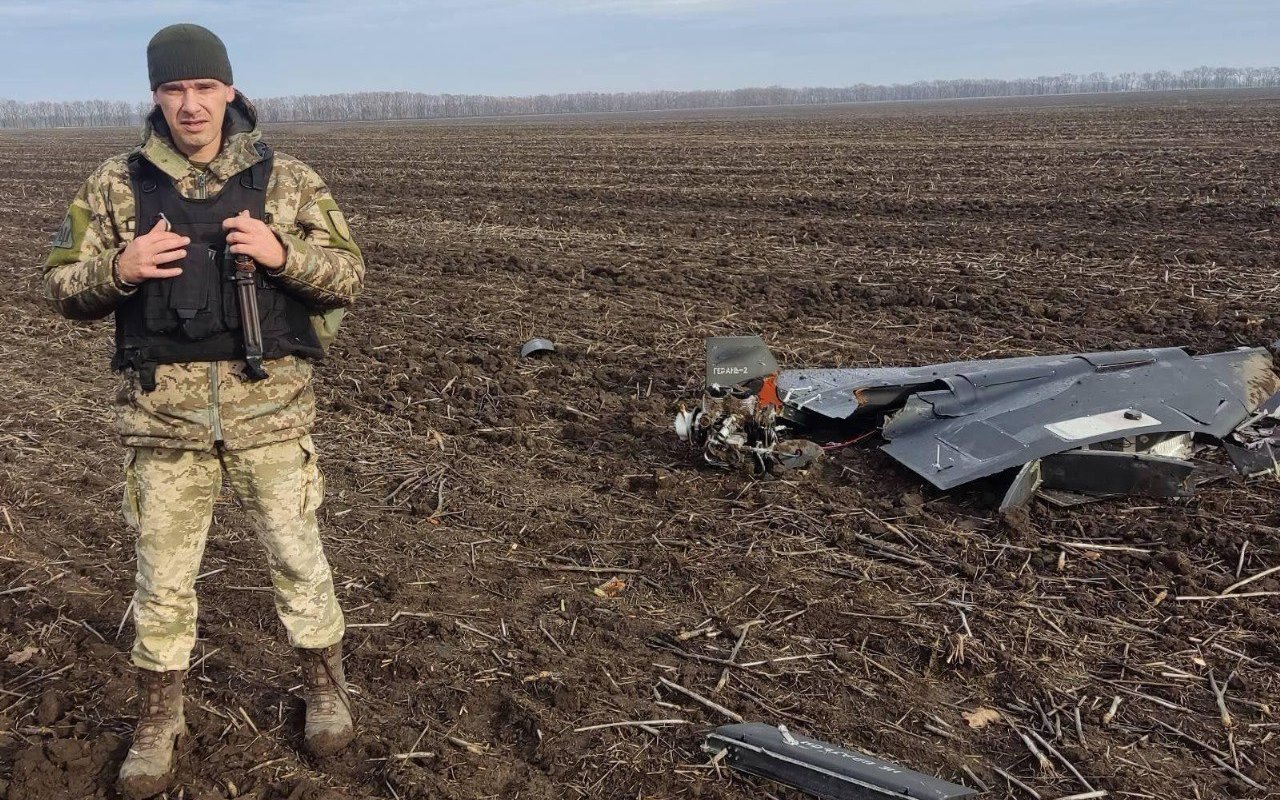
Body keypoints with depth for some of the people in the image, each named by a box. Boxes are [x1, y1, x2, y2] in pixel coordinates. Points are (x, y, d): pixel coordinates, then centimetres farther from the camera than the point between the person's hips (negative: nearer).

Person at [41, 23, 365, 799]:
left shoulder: (289, 179, 0)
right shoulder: (117, 184, 2)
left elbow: (349, 275, 1)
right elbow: (64, 286, 5)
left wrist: (282, 253, -18)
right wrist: (119, 269, -16)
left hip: (270, 404, -1)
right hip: (164, 410, 1)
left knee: (296, 552, 11)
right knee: (164, 569, 12)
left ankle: (325, 683, 33)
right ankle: (160, 715, 30)